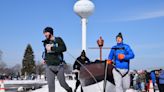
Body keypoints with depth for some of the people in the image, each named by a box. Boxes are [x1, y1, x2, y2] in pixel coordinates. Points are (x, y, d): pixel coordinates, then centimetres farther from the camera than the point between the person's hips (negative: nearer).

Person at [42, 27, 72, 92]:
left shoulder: (58, 40, -5)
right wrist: (44, 58, 10)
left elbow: (64, 48, -21)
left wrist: (52, 48, -25)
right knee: (50, 84, -6)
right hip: (49, 66, 3)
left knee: (62, 83, 7)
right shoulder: (45, 42, 8)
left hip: (59, 66, -3)